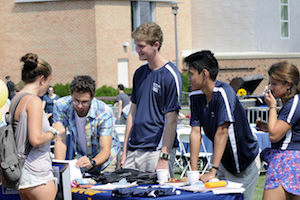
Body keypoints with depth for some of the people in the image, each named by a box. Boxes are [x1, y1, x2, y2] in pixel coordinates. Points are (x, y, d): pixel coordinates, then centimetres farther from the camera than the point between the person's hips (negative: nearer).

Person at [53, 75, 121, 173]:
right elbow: (60, 140, -18)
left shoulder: (104, 112, -26)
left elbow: (105, 150, -28)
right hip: (79, 155, 2)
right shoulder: (61, 106, -21)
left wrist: (92, 162, -49)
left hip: (104, 155, -2)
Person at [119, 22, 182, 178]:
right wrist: (125, 151, 12)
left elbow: (171, 120, -12)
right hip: (134, 150, 7)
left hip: (156, 150, -7)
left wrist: (164, 158, -16)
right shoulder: (139, 73, 12)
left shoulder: (170, 75, -10)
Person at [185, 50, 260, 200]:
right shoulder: (196, 96, -2)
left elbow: (222, 133, -28)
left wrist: (212, 171, -30)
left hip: (246, 162, -6)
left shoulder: (223, 92, -24)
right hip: (224, 162, 6)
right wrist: (194, 171, -9)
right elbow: (195, 132, -4)